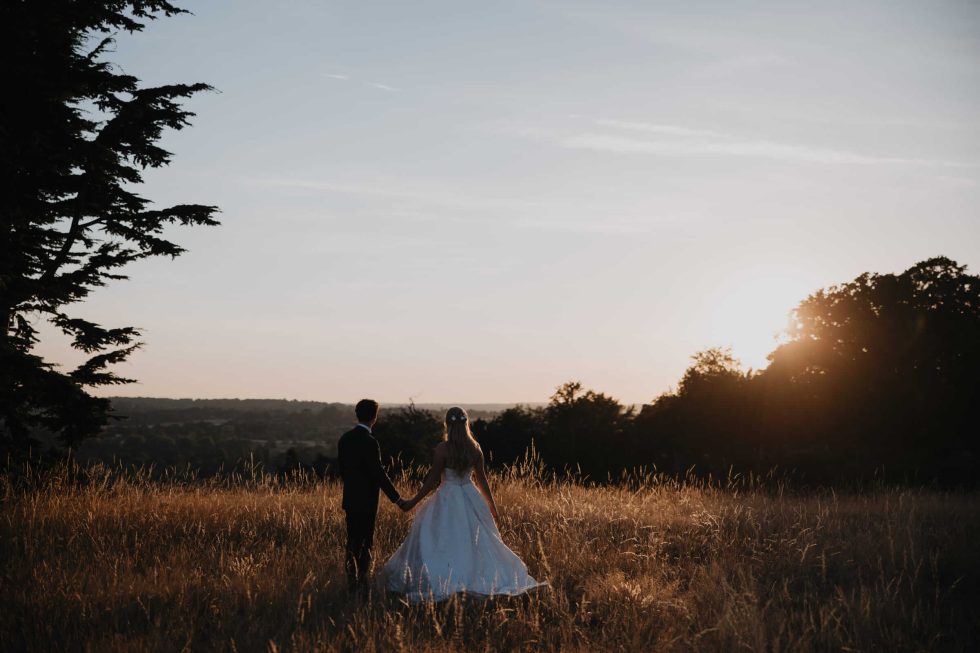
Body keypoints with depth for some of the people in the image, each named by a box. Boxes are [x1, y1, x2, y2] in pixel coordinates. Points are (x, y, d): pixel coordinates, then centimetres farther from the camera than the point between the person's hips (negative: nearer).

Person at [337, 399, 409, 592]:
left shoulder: (345, 438, 4)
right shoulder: (369, 442, -19)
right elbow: (379, 474, -19)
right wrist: (398, 500, -14)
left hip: (350, 500, 7)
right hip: (366, 501, -7)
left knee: (352, 542, 13)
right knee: (365, 544, 2)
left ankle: (351, 582, 17)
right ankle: (362, 582, 6)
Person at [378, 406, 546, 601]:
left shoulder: (441, 449, -13)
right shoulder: (475, 448, 0)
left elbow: (433, 481, -11)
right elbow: (482, 479, 6)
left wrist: (413, 502, -2)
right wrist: (491, 504, 18)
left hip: (447, 500, -4)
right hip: (471, 498, 4)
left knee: (441, 542, 3)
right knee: (477, 541, 14)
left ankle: (438, 584, -2)